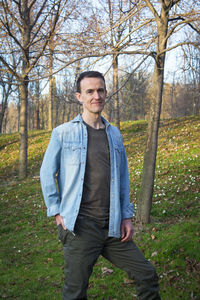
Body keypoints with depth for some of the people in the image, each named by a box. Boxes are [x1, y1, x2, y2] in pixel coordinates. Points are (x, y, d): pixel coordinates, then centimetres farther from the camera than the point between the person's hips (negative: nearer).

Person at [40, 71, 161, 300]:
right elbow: (47, 174, 4)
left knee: (147, 276, 8)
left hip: (113, 228, 4)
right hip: (80, 227, -4)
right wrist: (57, 212, -2)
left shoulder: (114, 134, 13)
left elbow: (123, 177, 16)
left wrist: (126, 216, 9)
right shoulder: (63, 133, -1)